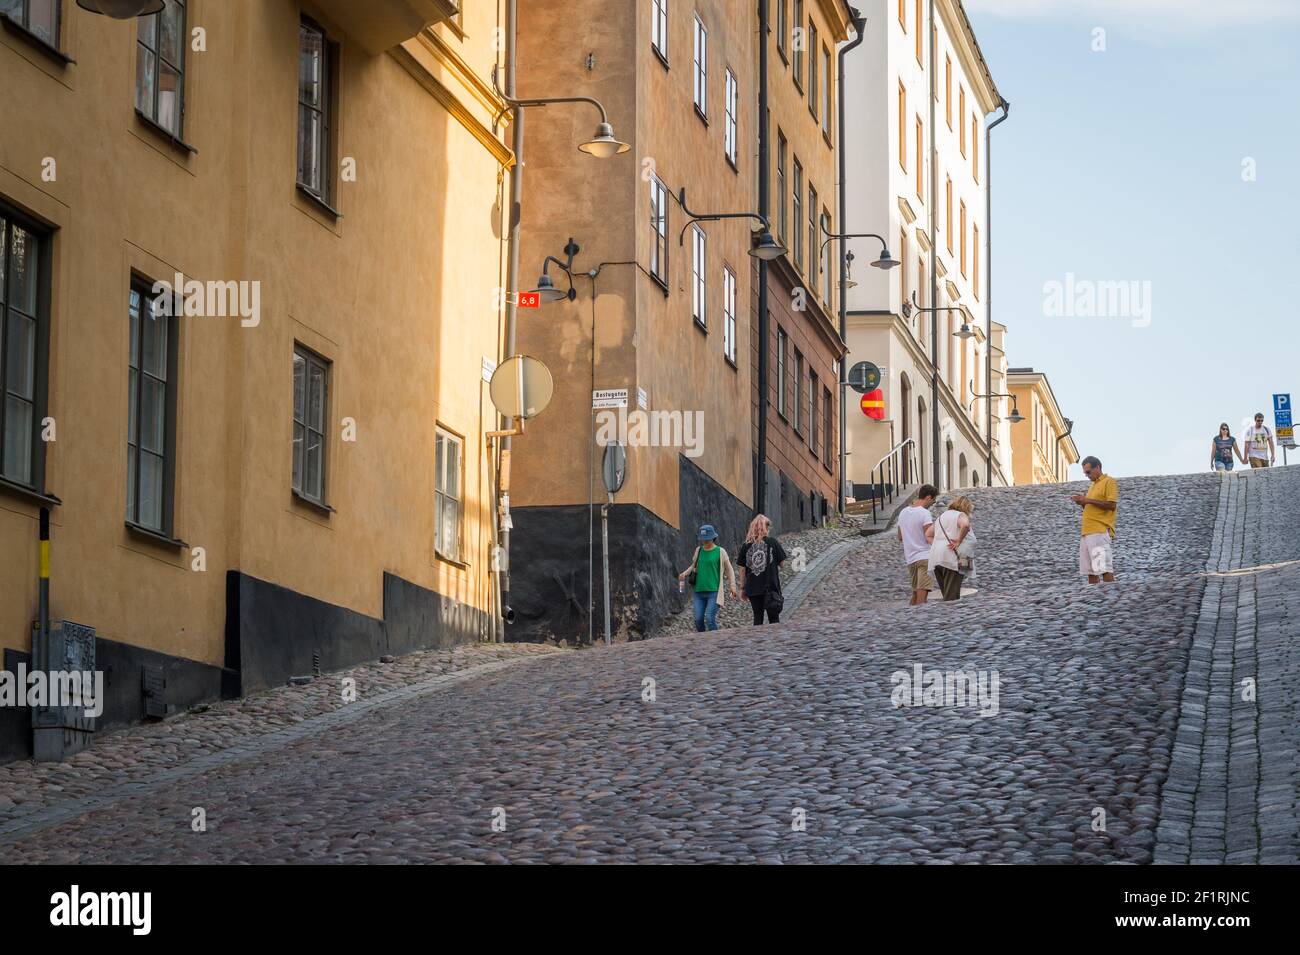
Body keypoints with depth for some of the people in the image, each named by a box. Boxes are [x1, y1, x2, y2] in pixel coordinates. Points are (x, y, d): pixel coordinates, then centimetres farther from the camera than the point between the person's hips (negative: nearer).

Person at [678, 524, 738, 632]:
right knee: (698, 619, 1)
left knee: (710, 619, -15)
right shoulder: (698, 550, 9)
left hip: (714, 591, -4)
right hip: (699, 591, 4)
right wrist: (685, 573, 5)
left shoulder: (720, 552, -1)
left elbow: (729, 569, 5)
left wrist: (733, 585, -2)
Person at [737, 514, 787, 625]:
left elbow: (742, 569, 3)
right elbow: (782, 562, 0)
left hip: (753, 588, 2)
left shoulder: (746, 545, 0)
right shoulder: (773, 542, -5)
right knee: (774, 618, 7)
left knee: (758, 618, 9)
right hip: (771, 586, -2)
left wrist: (743, 587, 10)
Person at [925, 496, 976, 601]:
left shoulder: (942, 516, 24)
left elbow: (928, 534, 26)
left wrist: (936, 546, 14)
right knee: (952, 597, -11)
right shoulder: (961, 515, 0)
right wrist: (959, 541, -14)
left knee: (947, 597, 10)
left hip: (936, 559, 8)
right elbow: (965, 525, -24)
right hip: (952, 559, -7)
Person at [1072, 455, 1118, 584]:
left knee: (1104, 568, -14)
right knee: (1090, 570, 3)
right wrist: (1082, 502, 10)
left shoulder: (1109, 482, 0)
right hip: (1087, 532, 9)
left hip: (1100, 531, -9)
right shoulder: (1093, 485, 25)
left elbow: (1112, 505, -12)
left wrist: (1088, 500, -11)